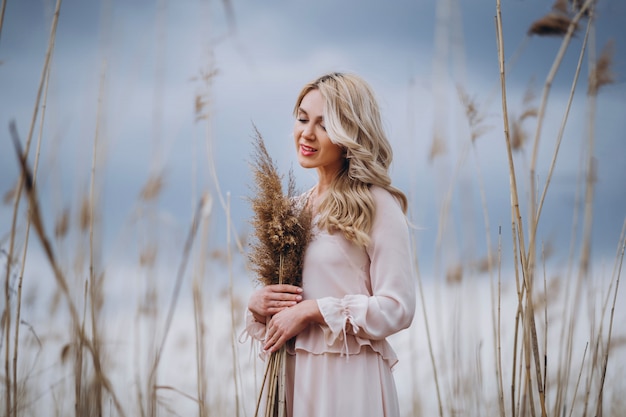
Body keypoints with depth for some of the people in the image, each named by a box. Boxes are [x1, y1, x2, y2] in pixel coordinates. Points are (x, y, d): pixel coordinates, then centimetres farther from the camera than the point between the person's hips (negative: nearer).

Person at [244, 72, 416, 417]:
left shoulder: (377, 205, -8)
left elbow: (397, 309, -14)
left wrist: (313, 310, -15)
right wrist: (256, 304, -4)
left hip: (349, 379, -6)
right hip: (293, 376, 6)